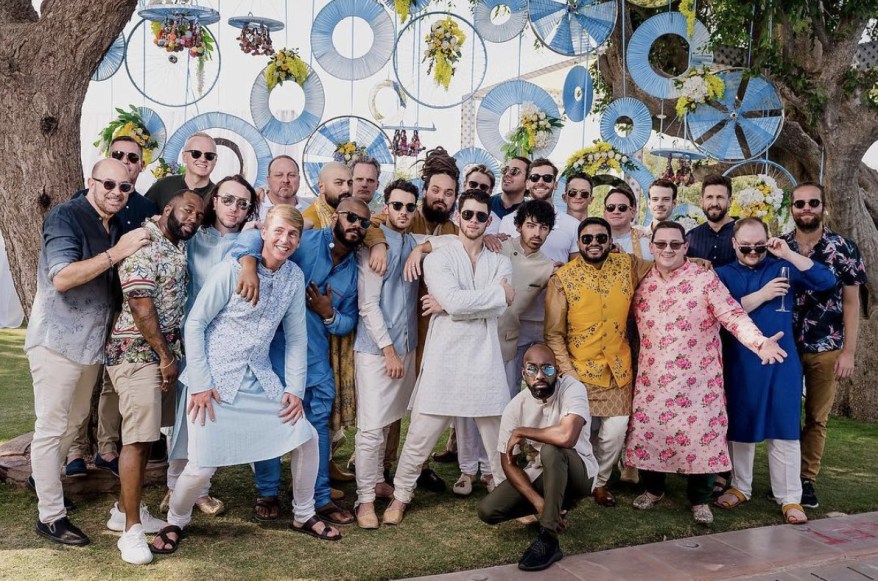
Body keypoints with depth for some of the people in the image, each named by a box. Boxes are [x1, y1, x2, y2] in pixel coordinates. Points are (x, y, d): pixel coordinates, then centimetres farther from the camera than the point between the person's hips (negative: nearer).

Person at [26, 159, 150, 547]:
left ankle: (45, 481, 42)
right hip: (58, 340, -8)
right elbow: (62, 278, -25)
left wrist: (146, 243, 2)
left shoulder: (117, 228, 9)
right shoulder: (64, 217, -14)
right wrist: (116, 253, -25)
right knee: (51, 427, 1)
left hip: (91, 341, 8)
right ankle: (50, 517, 11)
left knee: (74, 420, 21)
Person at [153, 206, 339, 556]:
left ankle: (303, 516, 25)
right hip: (216, 380, -5)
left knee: (306, 437, 2)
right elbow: (194, 323, -10)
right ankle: (175, 523, 24)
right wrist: (200, 383, -13)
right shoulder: (232, 268, -13)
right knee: (202, 466, -8)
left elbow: (296, 336, 7)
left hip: (261, 380, 5)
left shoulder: (295, 277, 1)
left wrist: (295, 388, 2)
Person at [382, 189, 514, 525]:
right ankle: (401, 496, 24)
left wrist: (449, 305, -11)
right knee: (420, 437, 4)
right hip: (443, 361, -2)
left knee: (499, 438, 12)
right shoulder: (437, 259, 1)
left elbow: (498, 309, -9)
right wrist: (499, 293, -8)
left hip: (485, 362, 2)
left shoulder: (500, 263, 9)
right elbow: (454, 300, -16)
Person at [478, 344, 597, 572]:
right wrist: (537, 501, -22)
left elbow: (566, 437, -40)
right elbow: (508, 462, -8)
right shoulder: (515, 407, -11)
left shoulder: (572, 389, -23)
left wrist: (521, 432, -24)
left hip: (578, 473, -5)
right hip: (539, 475, 5)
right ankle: (558, 502, 12)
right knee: (487, 510, -11)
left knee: (551, 450, -36)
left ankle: (548, 541, -25)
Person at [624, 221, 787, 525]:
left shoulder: (705, 279, -8)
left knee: (700, 433, 0)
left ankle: (700, 500, 19)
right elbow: (635, 325, 15)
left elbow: (732, 314, -17)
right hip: (651, 377, 4)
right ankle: (653, 489, 29)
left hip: (697, 378, -3)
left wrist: (760, 342, -32)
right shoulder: (642, 282, 6)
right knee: (648, 430, 7)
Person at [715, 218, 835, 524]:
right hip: (740, 363, 0)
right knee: (740, 426, 11)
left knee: (784, 429, 2)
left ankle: (790, 497, 11)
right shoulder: (723, 274, 3)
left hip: (782, 361, 0)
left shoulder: (782, 269, 5)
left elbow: (826, 280, -7)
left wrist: (789, 254, -13)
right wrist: (762, 295, -15)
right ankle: (740, 487, 25)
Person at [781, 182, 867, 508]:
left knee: (817, 418, 8)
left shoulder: (844, 248, -1)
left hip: (826, 349, -1)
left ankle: (807, 480, 19)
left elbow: (851, 302, 0)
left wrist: (849, 351, -5)